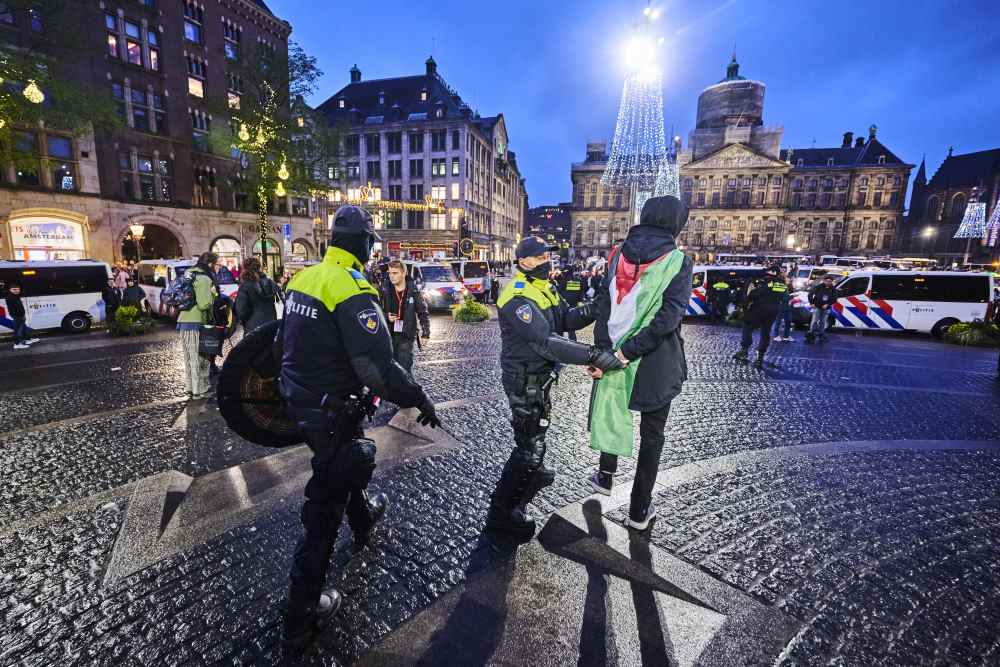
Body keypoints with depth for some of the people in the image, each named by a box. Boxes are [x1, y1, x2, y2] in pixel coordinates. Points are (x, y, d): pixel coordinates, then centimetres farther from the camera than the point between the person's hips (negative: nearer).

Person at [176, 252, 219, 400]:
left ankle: (190, 387, 28)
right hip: (196, 323, -10)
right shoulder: (204, 279, -13)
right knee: (199, 358, -2)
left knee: (190, 357, 18)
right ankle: (199, 390, 5)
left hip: (185, 320, 10)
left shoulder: (191, 275, 17)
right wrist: (213, 293, -7)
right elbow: (204, 304, -22)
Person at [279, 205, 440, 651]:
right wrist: (419, 399, -19)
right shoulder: (351, 289, -24)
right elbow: (377, 364, -31)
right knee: (325, 503, 4)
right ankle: (301, 618, 19)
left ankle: (364, 517, 59)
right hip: (330, 411, -9)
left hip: (298, 399, 9)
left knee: (350, 455, 32)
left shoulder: (303, 277, 3)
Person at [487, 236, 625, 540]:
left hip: (540, 375, 10)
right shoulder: (518, 297, -26)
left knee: (537, 427, 28)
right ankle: (501, 512, 6)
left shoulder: (543, 288, 8)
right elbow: (545, 342, -37)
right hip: (524, 380, -10)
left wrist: (595, 307, -15)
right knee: (529, 443, -6)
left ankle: (533, 472, 53)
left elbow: (566, 319, 4)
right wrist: (593, 355, -43)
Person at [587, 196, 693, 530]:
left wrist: (605, 351, -12)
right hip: (656, 363, -3)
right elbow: (669, 315, -21)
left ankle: (605, 477, 43)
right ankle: (639, 510, 23)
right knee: (652, 434, 13)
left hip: (615, 354, 4)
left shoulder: (618, 255, 0)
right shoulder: (678, 261, -10)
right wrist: (628, 351, -20)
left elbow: (602, 304, -7)